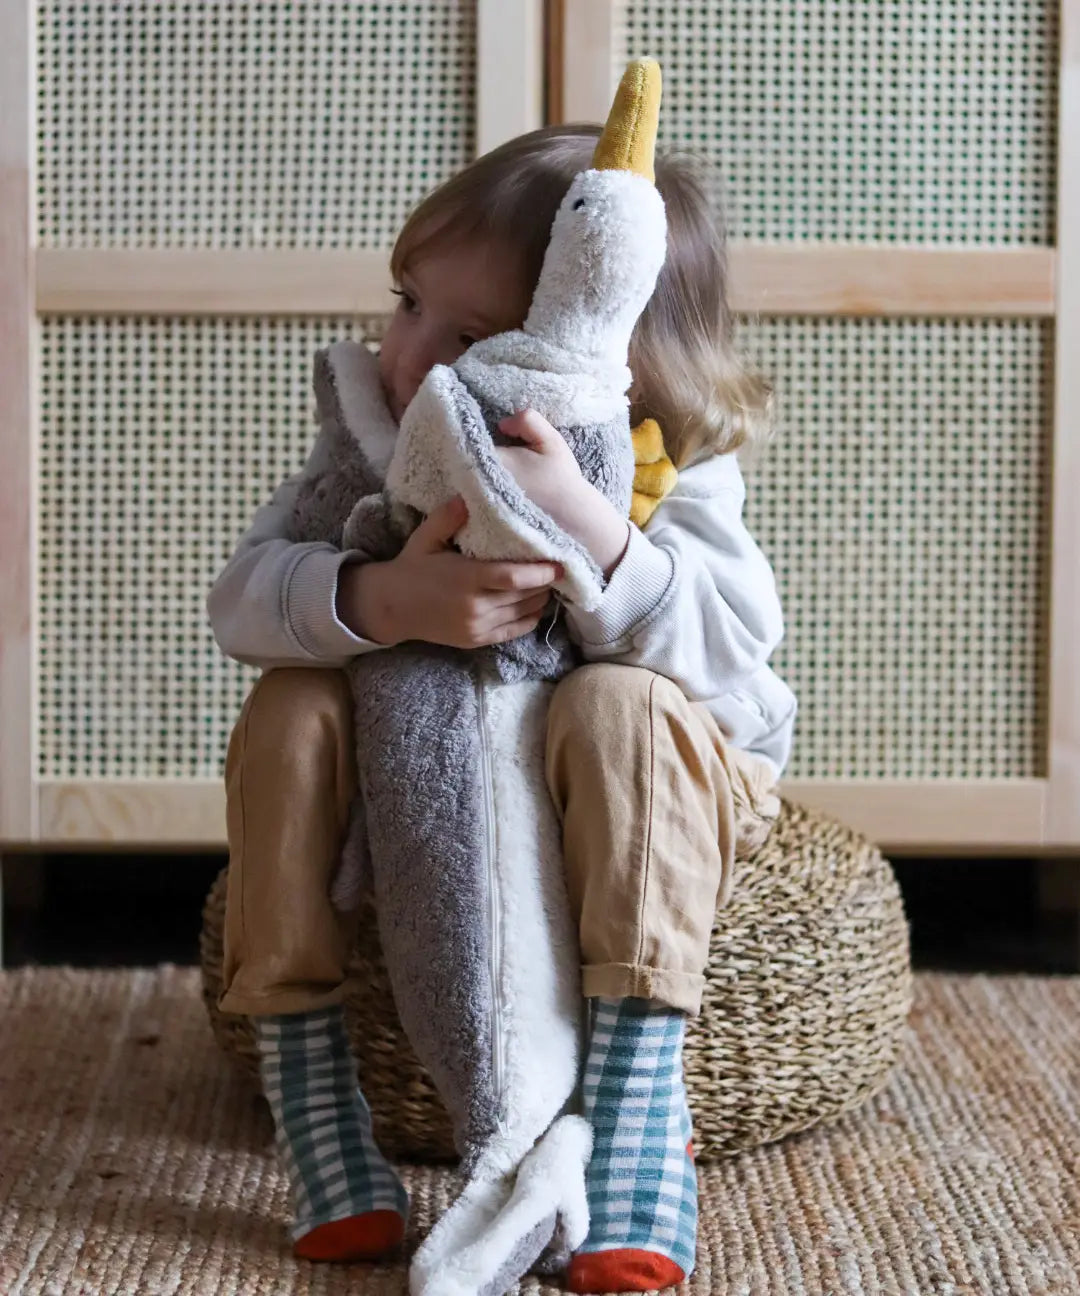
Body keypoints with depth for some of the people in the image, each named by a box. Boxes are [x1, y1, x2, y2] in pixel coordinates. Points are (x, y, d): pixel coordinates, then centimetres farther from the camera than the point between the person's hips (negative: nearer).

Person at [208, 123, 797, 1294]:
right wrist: (383, 600, -44)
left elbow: (727, 651, -33)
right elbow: (243, 595, -23)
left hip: (639, 795, -3)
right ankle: (307, 1086, -22)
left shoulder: (673, 470, -18)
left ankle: (638, 1108, -38)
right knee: (291, 712, -24)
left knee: (619, 704, -36)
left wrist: (587, 529, -47)